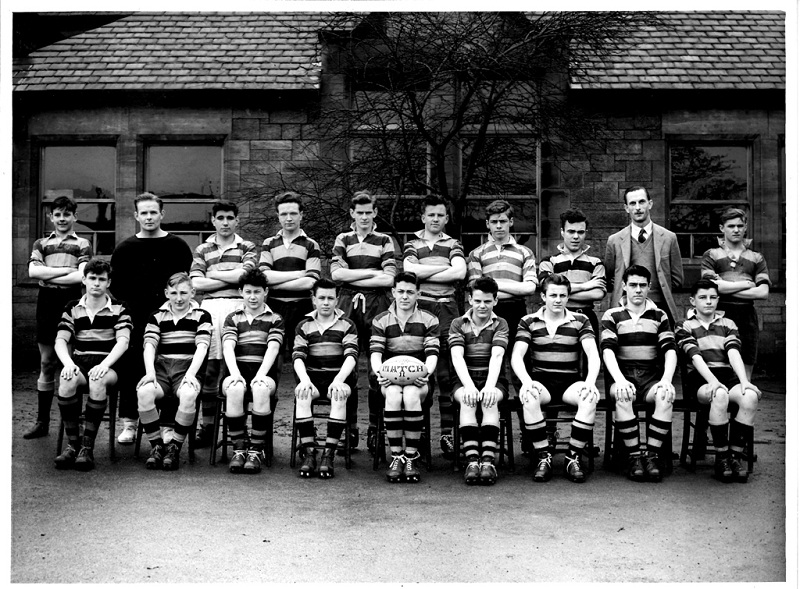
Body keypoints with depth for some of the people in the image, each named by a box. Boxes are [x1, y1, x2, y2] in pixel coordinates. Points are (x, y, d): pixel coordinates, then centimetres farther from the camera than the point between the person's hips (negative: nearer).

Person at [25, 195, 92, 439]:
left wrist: (48, 276, -6)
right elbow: (33, 271, -1)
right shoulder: (41, 244, 16)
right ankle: (42, 421, 12)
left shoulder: (82, 245, 9)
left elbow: (81, 276, -7)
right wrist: (65, 270, -8)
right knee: (46, 364, 6)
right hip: (46, 303, 2)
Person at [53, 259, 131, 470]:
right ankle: (72, 444, -22)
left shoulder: (118, 309, 9)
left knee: (98, 380, -37)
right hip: (79, 363, 2)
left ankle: (87, 447, -28)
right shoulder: (72, 309, 15)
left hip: (107, 366, -2)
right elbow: (60, 341, 4)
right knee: (67, 380, -34)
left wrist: (104, 364, -22)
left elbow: (123, 341, -4)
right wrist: (68, 363, -18)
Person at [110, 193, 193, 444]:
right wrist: (126, 314, -3)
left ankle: (168, 424, 11)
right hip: (134, 322, 1)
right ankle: (129, 423, 10)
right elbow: (116, 286, 8)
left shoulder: (177, 246, 6)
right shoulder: (124, 249, 8)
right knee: (130, 371, 0)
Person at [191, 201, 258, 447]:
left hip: (237, 306, -2)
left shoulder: (247, 248, 12)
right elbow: (196, 284, 4)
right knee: (208, 367, 0)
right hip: (209, 307, 2)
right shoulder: (202, 250, 17)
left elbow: (243, 274, -5)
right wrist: (230, 277, 1)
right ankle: (207, 425, 7)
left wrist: (213, 274, 3)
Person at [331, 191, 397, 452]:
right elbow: (336, 273, 0)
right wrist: (372, 272, -3)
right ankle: (349, 427, 7)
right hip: (348, 306, 1)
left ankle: (375, 428, 4)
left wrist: (352, 278, -3)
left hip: (377, 305, -1)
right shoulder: (343, 240, 15)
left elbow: (388, 279, -2)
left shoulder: (385, 241, 11)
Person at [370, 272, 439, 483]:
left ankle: (411, 457, -26)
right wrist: (379, 371, -22)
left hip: (417, 379, -1)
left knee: (411, 395, -35)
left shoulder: (429, 320, 9)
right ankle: (396, 456, -26)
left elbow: (432, 353, -1)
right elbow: (375, 351, -1)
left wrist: (426, 372, -22)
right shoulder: (381, 321, 11)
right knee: (393, 395, -34)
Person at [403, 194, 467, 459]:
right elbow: (409, 269, -4)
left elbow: (460, 272, -4)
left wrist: (423, 273, -4)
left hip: (446, 308, 0)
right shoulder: (412, 244, 16)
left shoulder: (453, 245, 16)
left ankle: (447, 432, -1)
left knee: (446, 372, -3)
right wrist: (444, 268, -4)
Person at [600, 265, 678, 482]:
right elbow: (607, 350, -6)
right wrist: (620, 380, -23)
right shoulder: (611, 316, 8)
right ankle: (634, 456, -22)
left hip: (651, 378, 1)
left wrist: (666, 380, -15)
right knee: (622, 396, -35)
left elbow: (670, 350, 3)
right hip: (623, 377, -1)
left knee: (666, 394, -32)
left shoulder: (659, 316, 14)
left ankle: (652, 455, -23)